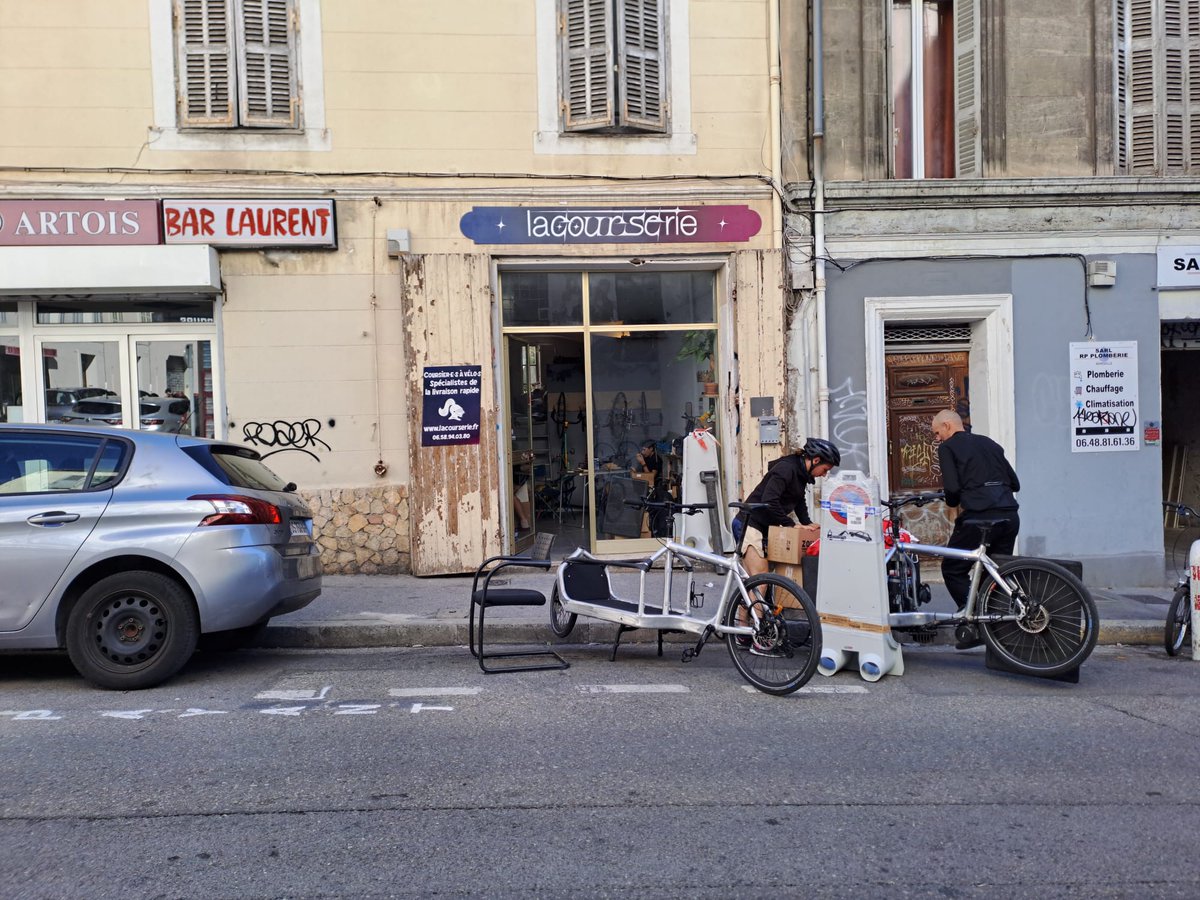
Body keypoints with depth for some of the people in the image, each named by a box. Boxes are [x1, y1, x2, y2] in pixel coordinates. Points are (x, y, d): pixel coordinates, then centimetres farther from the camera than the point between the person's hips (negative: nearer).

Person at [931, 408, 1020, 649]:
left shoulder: (948, 447, 3)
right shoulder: (990, 444, 21)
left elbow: (952, 487, -9)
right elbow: (1014, 483, 18)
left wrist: (953, 503, 11)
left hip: (978, 518, -6)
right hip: (1009, 516, 6)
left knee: (953, 570, 8)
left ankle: (973, 623, -1)